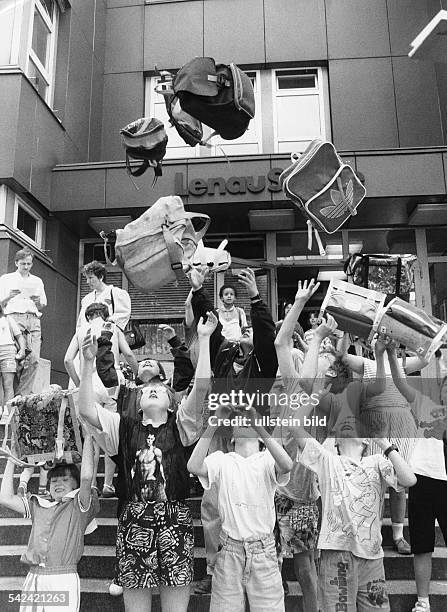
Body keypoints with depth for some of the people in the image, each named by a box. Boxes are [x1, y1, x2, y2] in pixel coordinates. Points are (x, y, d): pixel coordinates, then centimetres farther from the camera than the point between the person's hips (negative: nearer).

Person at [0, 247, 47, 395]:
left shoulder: (37, 281, 24)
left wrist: (38, 302, 4)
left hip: (34, 319, 3)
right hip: (14, 317, -2)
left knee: (33, 359, -14)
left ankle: (23, 394, -12)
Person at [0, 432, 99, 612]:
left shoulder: (78, 506, 3)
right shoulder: (38, 506, 18)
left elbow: (86, 478, -15)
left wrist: (88, 438, -11)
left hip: (64, 579, -4)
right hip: (33, 578, 4)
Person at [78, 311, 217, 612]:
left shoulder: (180, 426, 6)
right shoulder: (124, 427, 10)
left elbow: (202, 387, -8)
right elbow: (86, 409, -2)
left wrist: (204, 339, -13)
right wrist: (88, 362, -9)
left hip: (175, 522, -1)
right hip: (133, 522, 1)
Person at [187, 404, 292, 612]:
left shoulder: (267, 459, -1)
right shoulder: (221, 460, 1)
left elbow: (286, 466, -24)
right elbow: (194, 466, -19)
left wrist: (258, 426, -28)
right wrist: (214, 423, -22)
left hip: (263, 550, 0)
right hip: (229, 550, 1)